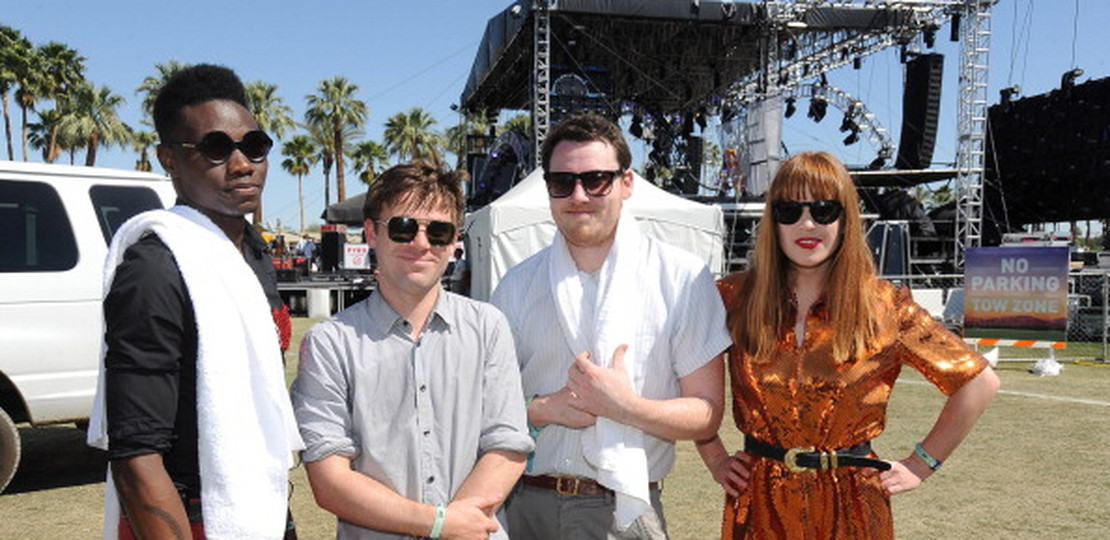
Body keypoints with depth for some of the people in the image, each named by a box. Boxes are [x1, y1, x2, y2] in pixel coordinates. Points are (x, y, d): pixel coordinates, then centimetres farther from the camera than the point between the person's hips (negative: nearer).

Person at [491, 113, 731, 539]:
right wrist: (543, 408, -15)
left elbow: (706, 416, -5)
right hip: (526, 505, 2)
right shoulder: (518, 284, 2)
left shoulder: (682, 277, -5)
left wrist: (624, 406, -21)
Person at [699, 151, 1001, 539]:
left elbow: (978, 383, 0)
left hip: (851, 506, 0)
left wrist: (920, 465, 0)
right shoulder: (735, 299, -5)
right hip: (760, 504, 1)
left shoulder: (886, 308, -7)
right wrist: (715, 460, 1)